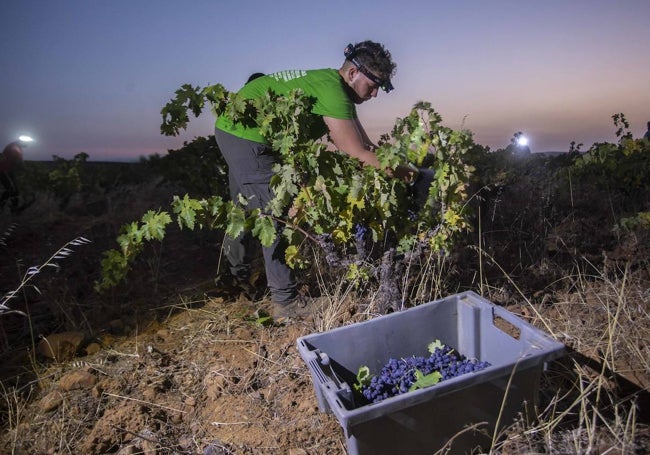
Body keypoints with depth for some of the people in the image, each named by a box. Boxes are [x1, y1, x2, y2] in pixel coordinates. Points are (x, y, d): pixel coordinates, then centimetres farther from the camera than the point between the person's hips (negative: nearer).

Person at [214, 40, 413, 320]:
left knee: (245, 209, 22)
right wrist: (399, 171, -11)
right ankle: (285, 302, -1)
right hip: (247, 137, -11)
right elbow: (358, 155, -23)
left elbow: (366, 146, 8)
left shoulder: (333, 87, 9)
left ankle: (237, 276, 43)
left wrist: (390, 163, 1)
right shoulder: (332, 91, -21)